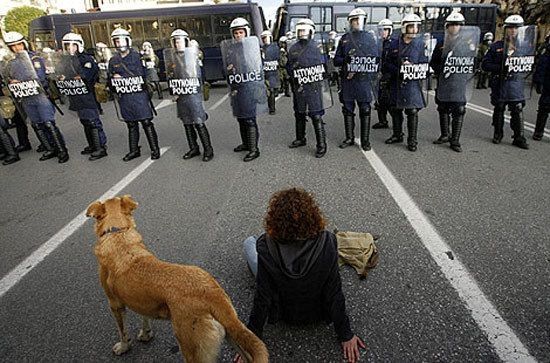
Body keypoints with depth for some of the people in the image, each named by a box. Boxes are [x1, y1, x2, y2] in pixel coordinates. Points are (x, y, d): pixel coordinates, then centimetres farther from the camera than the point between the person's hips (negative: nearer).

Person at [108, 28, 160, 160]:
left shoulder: (136, 56, -1)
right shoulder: (113, 60, 12)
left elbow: (141, 75, -11)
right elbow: (111, 80, 17)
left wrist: (121, 78, -10)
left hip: (139, 95, -4)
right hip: (124, 98, 5)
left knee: (146, 122, -3)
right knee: (131, 125, 12)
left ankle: (155, 149, 4)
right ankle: (134, 150, 21)